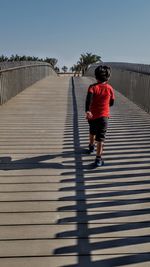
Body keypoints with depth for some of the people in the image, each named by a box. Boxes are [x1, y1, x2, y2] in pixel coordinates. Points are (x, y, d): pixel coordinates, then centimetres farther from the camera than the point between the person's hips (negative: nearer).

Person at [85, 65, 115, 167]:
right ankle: (98, 159, -9)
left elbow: (89, 98, -27)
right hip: (104, 116, -1)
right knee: (100, 137, -2)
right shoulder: (110, 88, -3)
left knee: (92, 132, 27)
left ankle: (91, 146, 51)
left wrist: (87, 111, -36)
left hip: (92, 115, 2)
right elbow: (111, 103, 6)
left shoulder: (93, 87, -7)